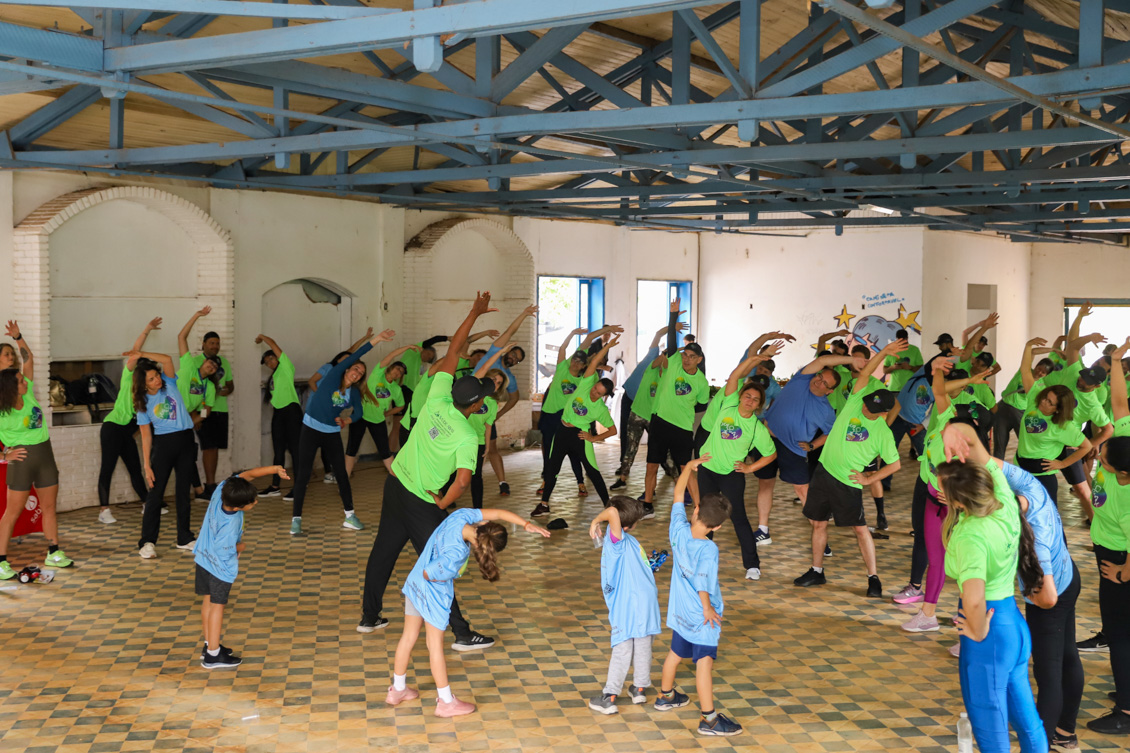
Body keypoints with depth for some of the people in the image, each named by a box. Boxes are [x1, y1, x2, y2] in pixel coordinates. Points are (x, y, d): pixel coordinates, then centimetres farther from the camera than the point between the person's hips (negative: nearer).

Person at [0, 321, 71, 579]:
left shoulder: (28, 393, 0)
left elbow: (29, 359, 5)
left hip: (45, 454, 6)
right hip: (22, 458, -6)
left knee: (49, 507, 12)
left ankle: (54, 553, 23)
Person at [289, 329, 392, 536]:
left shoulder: (354, 392, 2)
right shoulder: (333, 376, -11)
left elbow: (358, 411, -5)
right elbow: (353, 356, -19)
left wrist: (347, 420, -27)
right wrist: (375, 340, -23)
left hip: (332, 433, 5)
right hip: (311, 429, -5)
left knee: (341, 473, 4)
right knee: (303, 474, -6)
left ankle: (350, 516, 10)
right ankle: (296, 519, -1)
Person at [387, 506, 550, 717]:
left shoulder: (461, 517, -18)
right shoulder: (454, 556, -37)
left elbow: (497, 513, -11)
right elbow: (428, 574, -26)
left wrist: (526, 524, -13)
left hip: (414, 583, 8)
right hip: (433, 595, -8)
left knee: (409, 636, 18)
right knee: (435, 645, 4)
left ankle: (398, 689, 32)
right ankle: (446, 702, 17)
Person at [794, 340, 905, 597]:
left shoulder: (883, 433, -8)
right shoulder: (856, 401, 0)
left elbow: (894, 465, -1)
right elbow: (865, 373, -7)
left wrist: (868, 479, -6)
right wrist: (884, 352, -16)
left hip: (849, 482, -4)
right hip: (824, 471, 4)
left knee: (860, 528, -5)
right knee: (818, 523, 10)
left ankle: (873, 578, 2)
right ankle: (816, 572, 23)